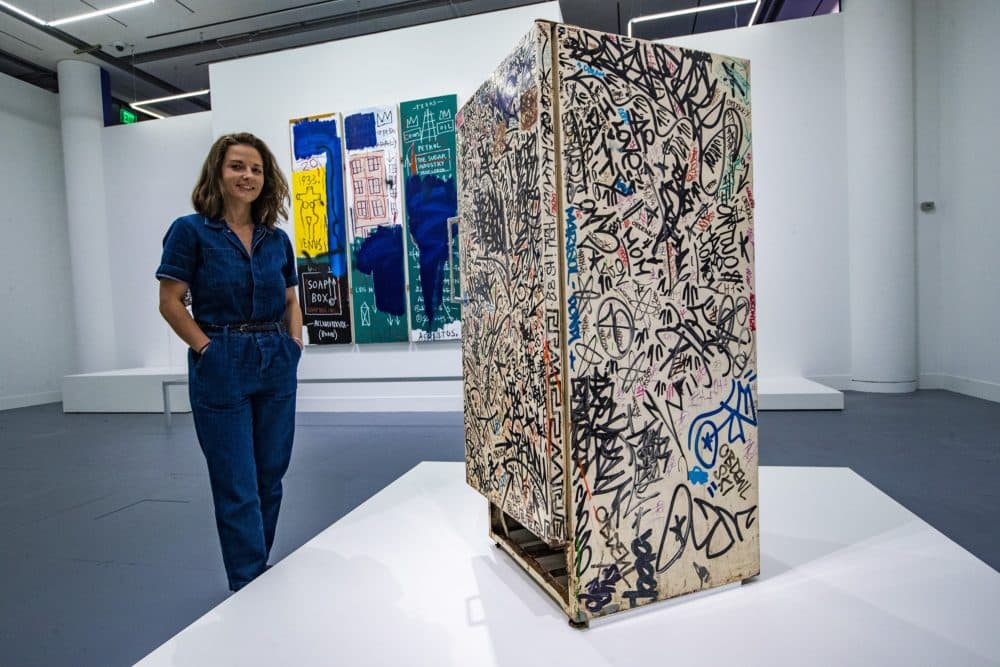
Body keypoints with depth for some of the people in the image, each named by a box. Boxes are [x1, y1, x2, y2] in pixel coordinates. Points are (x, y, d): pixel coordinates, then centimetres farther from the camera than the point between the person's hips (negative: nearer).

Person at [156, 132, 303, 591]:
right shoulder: (191, 230, -4)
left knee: (270, 477, 14)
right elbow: (170, 303, -5)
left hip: (276, 365, 5)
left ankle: (259, 572, 34)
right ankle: (250, 584, 19)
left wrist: (294, 343, 2)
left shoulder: (276, 239, 9)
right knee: (237, 485, 3)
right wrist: (208, 349, -12)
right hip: (221, 368, -4)